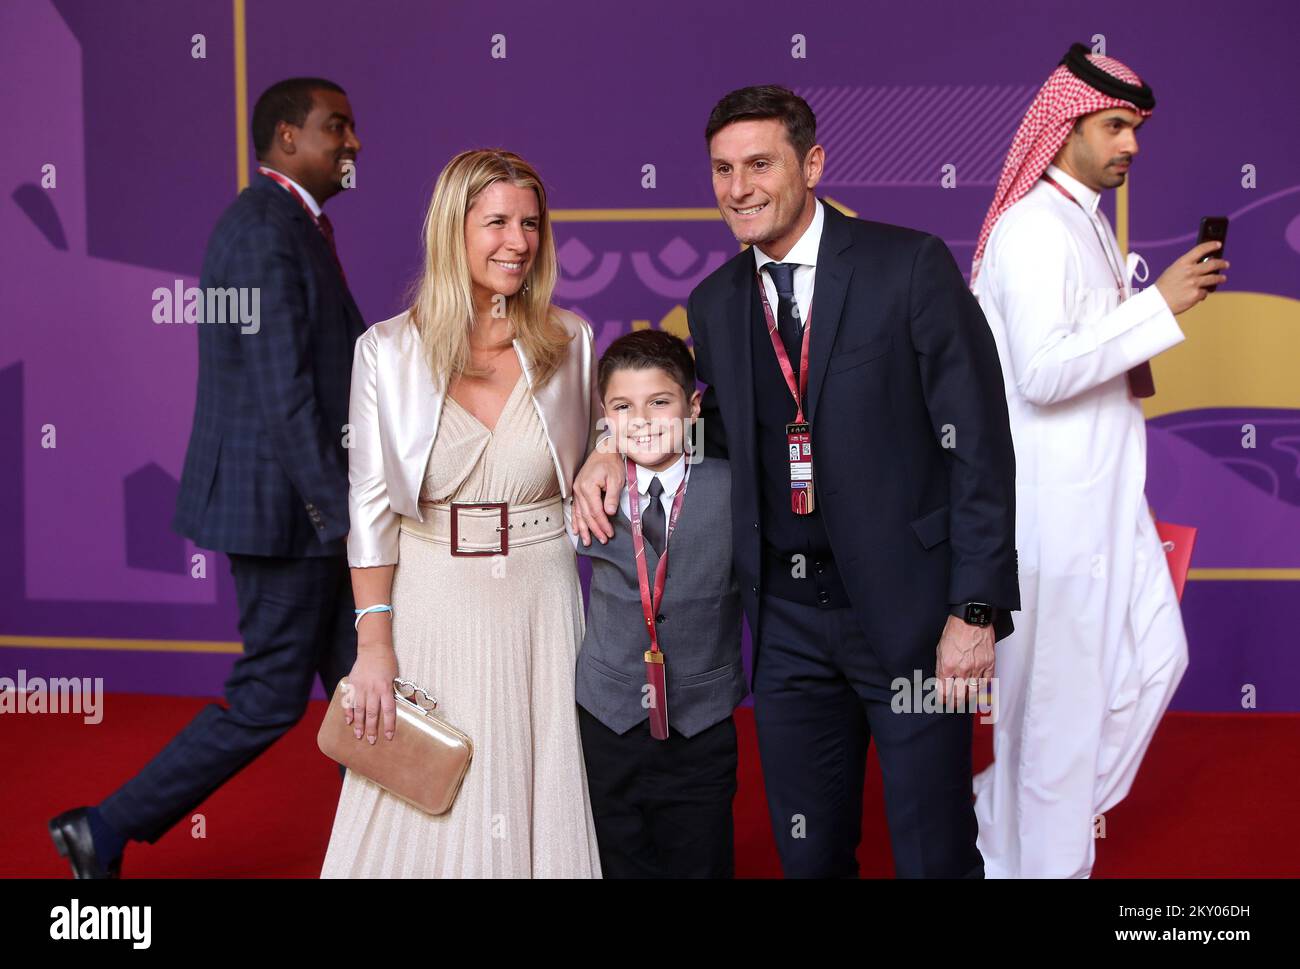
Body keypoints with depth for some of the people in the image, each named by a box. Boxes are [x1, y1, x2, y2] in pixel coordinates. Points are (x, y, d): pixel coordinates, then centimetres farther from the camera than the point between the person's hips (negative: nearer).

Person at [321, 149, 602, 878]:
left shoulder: (570, 341, 1)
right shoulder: (389, 350, -4)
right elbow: (371, 504, -3)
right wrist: (374, 642, -6)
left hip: (542, 601, 1)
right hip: (431, 602, -1)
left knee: (539, 801, 9)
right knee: (425, 817, 7)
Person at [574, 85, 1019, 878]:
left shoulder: (910, 265, -8)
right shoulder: (715, 303, 7)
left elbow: (978, 444, -10)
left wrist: (974, 611, -14)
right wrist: (621, 450, -2)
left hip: (907, 605, -4)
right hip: (786, 615, 5)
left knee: (935, 852, 6)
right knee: (808, 852, 15)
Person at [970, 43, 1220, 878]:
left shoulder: (1090, 222, 14)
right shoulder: (1030, 231, -16)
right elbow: (1042, 371, -26)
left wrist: (1129, 368, 6)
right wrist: (1158, 304, -22)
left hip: (1106, 494, 10)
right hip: (1053, 503, -10)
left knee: (1154, 659, 14)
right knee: (1061, 691, 2)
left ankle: (1006, 821, 26)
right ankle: (1044, 858, 20)